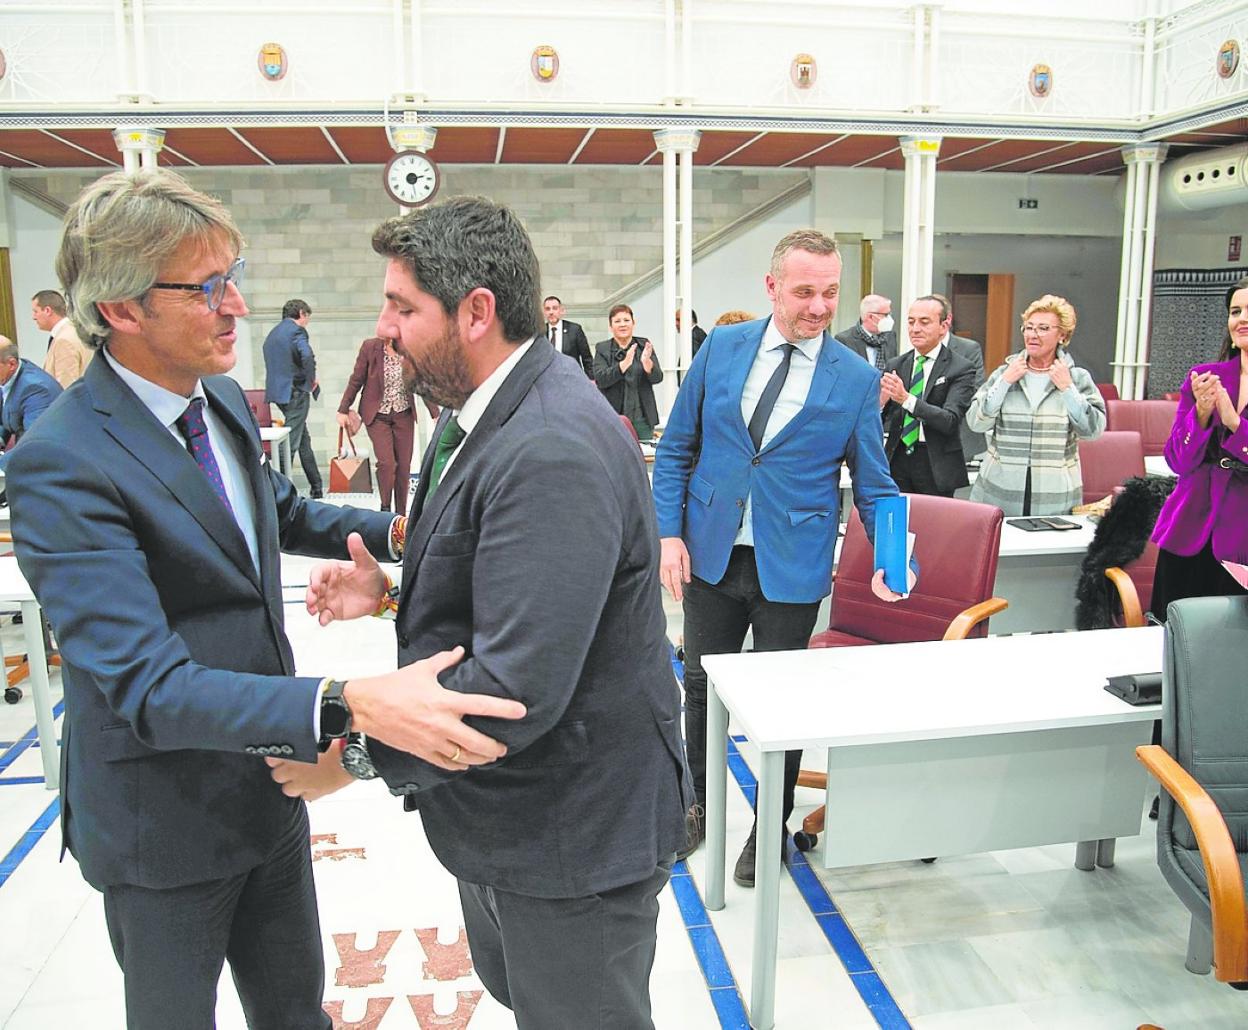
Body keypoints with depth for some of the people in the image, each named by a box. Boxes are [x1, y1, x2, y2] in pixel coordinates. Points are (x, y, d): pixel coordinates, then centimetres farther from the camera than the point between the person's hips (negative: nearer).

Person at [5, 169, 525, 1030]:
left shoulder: (222, 400, -2)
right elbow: (148, 688, -34)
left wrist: (393, 529, 2)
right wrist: (349, 706, -46)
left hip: (267, 787, 7)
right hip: (165, 825, -6)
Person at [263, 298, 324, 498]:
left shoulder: (273, 333, 18)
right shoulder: (296, 330, -9)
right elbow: (306, 356, -26)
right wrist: (311, 379, -12)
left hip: (277, 390, 9)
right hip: (295, 391, -9)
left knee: (304, 439, 16)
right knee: (291, 441, -5)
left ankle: (316, 486, 23)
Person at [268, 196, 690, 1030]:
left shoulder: (555, 450, -30)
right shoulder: (486, 416, 5)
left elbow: (518, 687, -33)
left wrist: (357, 755, -21)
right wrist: (390, 590, -2)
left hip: (571, 836, -10)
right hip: (504, 813, 10)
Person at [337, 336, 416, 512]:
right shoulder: (370, 347, -8)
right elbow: (356, 380, -1)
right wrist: (343, 410, 1)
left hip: (404, 416, 2)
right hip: (378, 416, -2)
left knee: (404, 465, 4)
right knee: (386, 462, -13)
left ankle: (400, 515, 17)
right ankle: (385, 507, 9)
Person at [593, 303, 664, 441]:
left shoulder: (644, 345, 8)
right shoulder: (602, 349, 4)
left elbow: (657, 378, -1)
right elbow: (599, 379, -11)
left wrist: (646, 362, -23)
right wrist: (624, 363, -25)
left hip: (642, 419, 2)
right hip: (613, 418, -2)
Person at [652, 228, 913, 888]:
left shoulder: (857, 379, -5)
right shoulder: (722, 347, -1)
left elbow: (874, 485, -1)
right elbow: (676, 449, 3)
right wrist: (669, 534, -6)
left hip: (791, 567, -2)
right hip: (709, 554, 2)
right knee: (700, 686, 17)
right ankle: (701, 804, 41)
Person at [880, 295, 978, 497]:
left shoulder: (960, 368, -5)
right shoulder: (895, 366, 7)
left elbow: (950, 421, -17)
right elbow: (878, 423, 7)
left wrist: (906, 399, -27)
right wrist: (880, 403, -16)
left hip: (936, 466, -3)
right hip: (897, 459, 3)